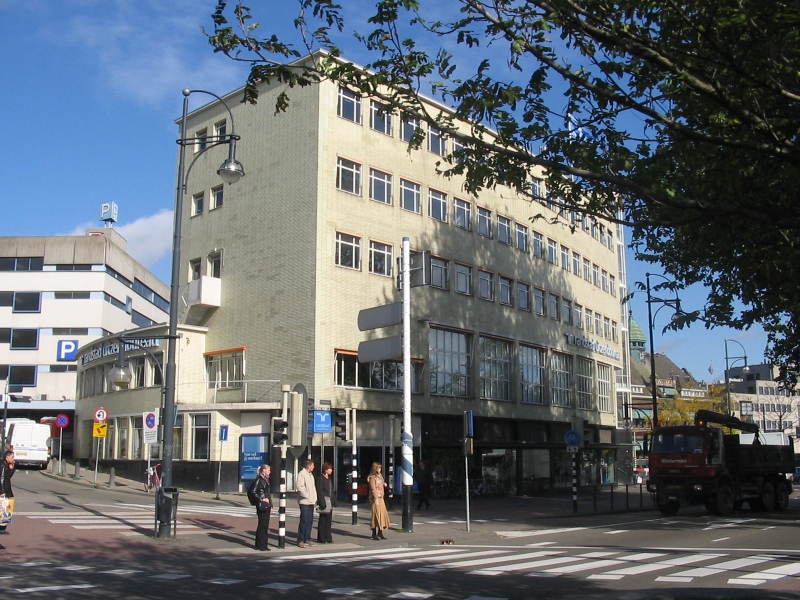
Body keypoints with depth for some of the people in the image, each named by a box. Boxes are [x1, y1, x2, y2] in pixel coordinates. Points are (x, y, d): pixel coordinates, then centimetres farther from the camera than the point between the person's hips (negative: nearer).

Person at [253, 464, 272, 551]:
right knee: (262, 525, -5)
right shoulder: (259, 479, -11)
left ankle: (264, 545, 16)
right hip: (262, 506, -9)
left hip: (267, 506, 9)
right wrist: (262, 499, -16)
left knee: (266, 525, 10)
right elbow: (254, 492, -15)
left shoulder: (266, 480, 17)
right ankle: (260, 546, 2)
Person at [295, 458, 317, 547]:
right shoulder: (302, 474, -10)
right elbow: (299, 486, -19)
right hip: (304, 502, -8)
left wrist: (315, 498, 12)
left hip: (311, 502, 9)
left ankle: (307, 539, 18)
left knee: (310, 521, 10)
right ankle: (300, 541, 0)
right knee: (304, 521, -6)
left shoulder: (310, 475, 18)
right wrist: (307, 496, -16)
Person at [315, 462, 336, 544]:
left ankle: (328, 538, 16)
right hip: (324, 501, -8)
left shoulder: (330, 479, 17)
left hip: (330, 502, 8)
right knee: (323, 521, -1)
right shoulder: (320, 479, -10)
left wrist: (334, 501, 13)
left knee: (329, 521, 10)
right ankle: (321, 539, 6)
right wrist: (322, 503, -20)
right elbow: (320, 492, -15)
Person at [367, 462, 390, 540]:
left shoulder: (379, 476, 17)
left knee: (383, 514, 7)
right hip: (375, 498, -9)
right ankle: (374, 534, -1)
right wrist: (376, 499, -23)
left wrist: (384, 485, 8)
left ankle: (380, 533, 14)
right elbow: (373, 489, -17)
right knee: (376, 515, -7)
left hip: (381, 498, 9)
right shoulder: (372, 477, -10)